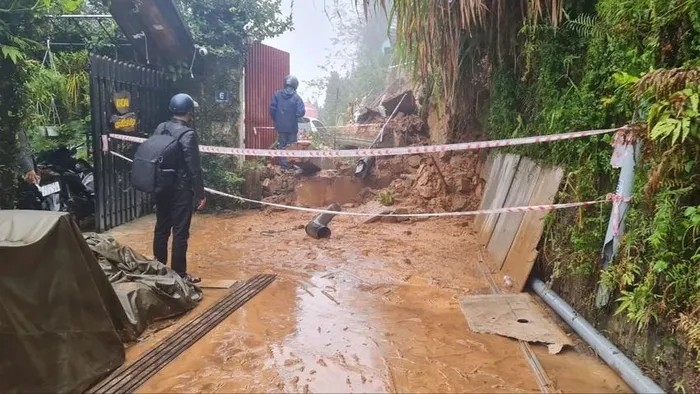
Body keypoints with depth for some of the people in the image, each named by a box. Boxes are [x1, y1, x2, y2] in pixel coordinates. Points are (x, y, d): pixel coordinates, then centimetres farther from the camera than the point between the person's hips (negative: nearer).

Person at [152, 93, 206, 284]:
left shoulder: (160, 128, 6)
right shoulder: (187, 134, -16)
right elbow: (194, 168, -17)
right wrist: (200, 194, -10)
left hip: (161, 187, 7)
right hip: (181, 190, -7)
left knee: (161, 228, 15)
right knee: (180, 232, -1)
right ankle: (179, 274, 7)